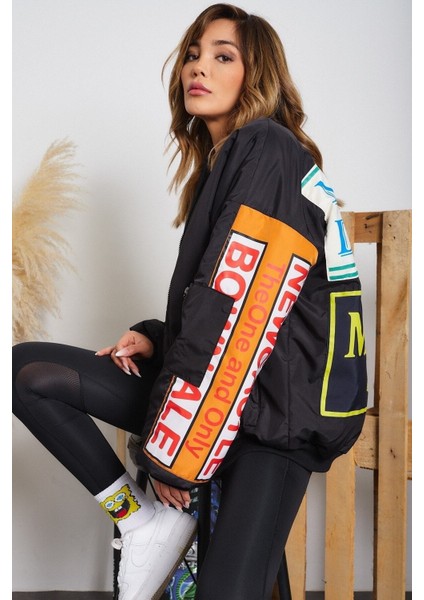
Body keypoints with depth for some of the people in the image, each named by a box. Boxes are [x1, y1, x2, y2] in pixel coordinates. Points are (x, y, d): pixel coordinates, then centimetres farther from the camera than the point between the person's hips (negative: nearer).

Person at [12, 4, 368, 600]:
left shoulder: (269, 149, -12)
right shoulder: (220, 165, 17)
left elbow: (238, 314, -20)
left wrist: (172, 454, -17)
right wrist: (154, 339, 2)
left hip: (278, 411, -9)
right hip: (211, 388, 9)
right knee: (28, 372, -5)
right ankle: (145, 520, -1)